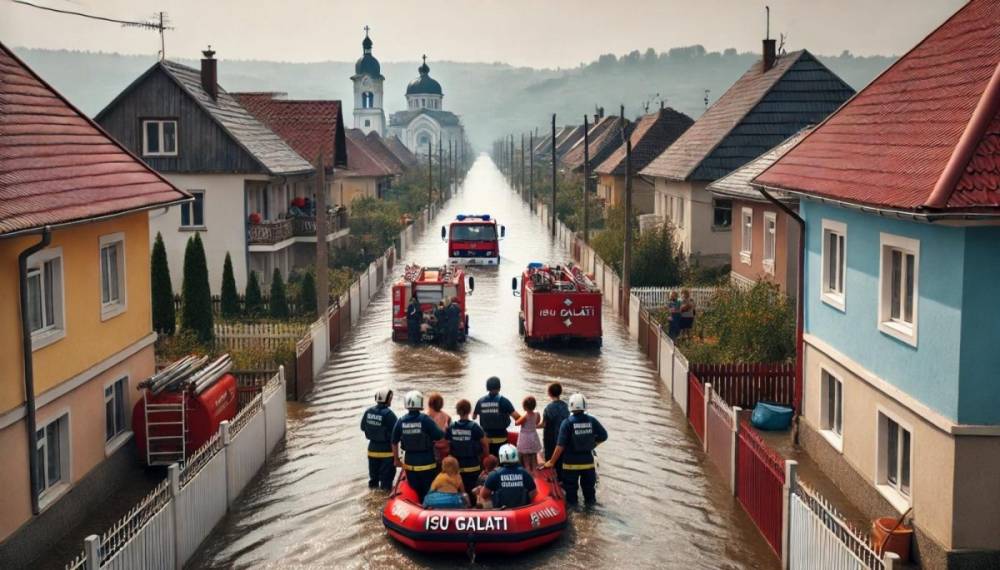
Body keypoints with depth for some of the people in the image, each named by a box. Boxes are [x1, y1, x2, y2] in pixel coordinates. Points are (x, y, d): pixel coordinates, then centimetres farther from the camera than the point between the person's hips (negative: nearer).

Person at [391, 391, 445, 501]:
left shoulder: (400, 422, -3)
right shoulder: (425, 420, -15)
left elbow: (394, 442, 6)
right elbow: (440, 436, -16)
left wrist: (396, 459, 20)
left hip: (410, 464, 4)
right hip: (427, 463, -4)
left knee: (415, 493, 14)